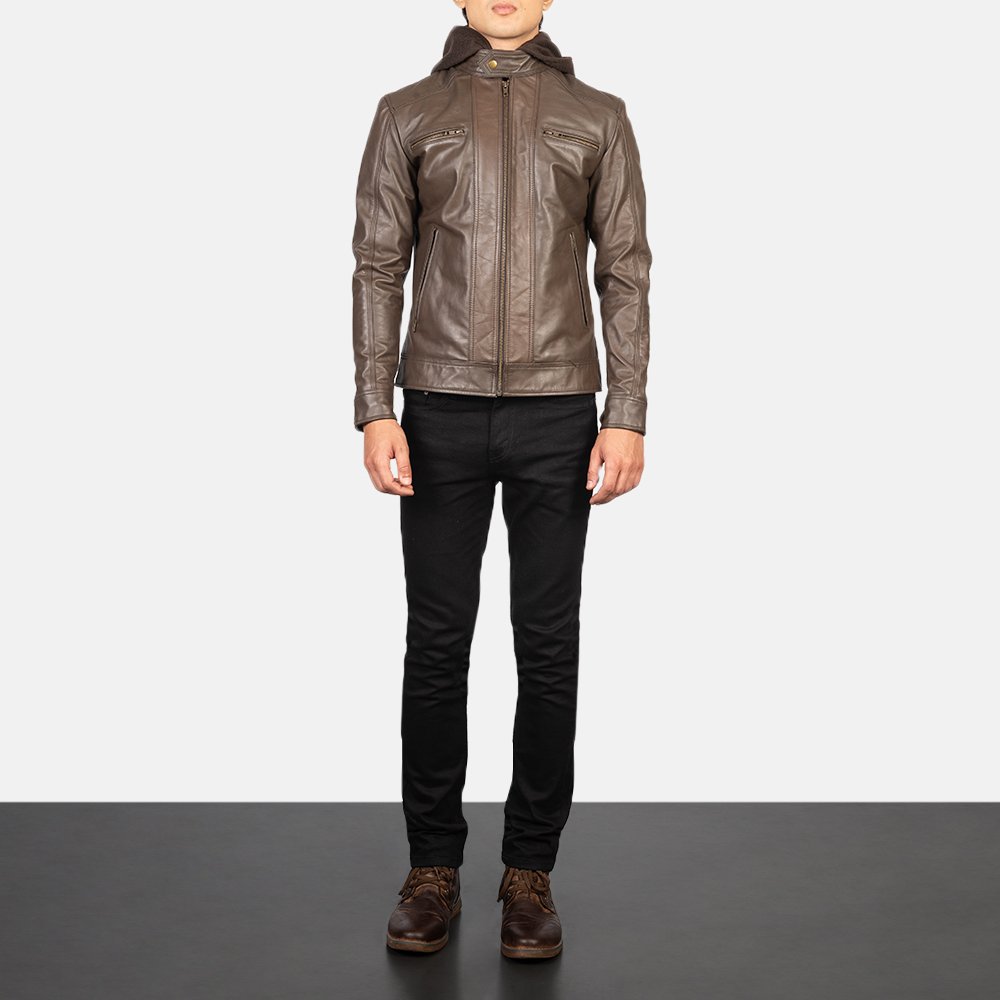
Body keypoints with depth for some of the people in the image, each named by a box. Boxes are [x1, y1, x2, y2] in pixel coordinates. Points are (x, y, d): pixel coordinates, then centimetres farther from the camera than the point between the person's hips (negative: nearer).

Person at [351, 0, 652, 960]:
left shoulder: (597, 118, 9)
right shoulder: (408, 114, 9)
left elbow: (624, 275, 5)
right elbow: (378, 268, 4)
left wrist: (626, 418, -5)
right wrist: (375, 413, -6)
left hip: (557, 417, 0)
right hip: (441, 413, 0)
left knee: (548, 645, 2)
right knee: (436, 641, 3)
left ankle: (530, 870, 13)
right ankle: (433, 867, 14)